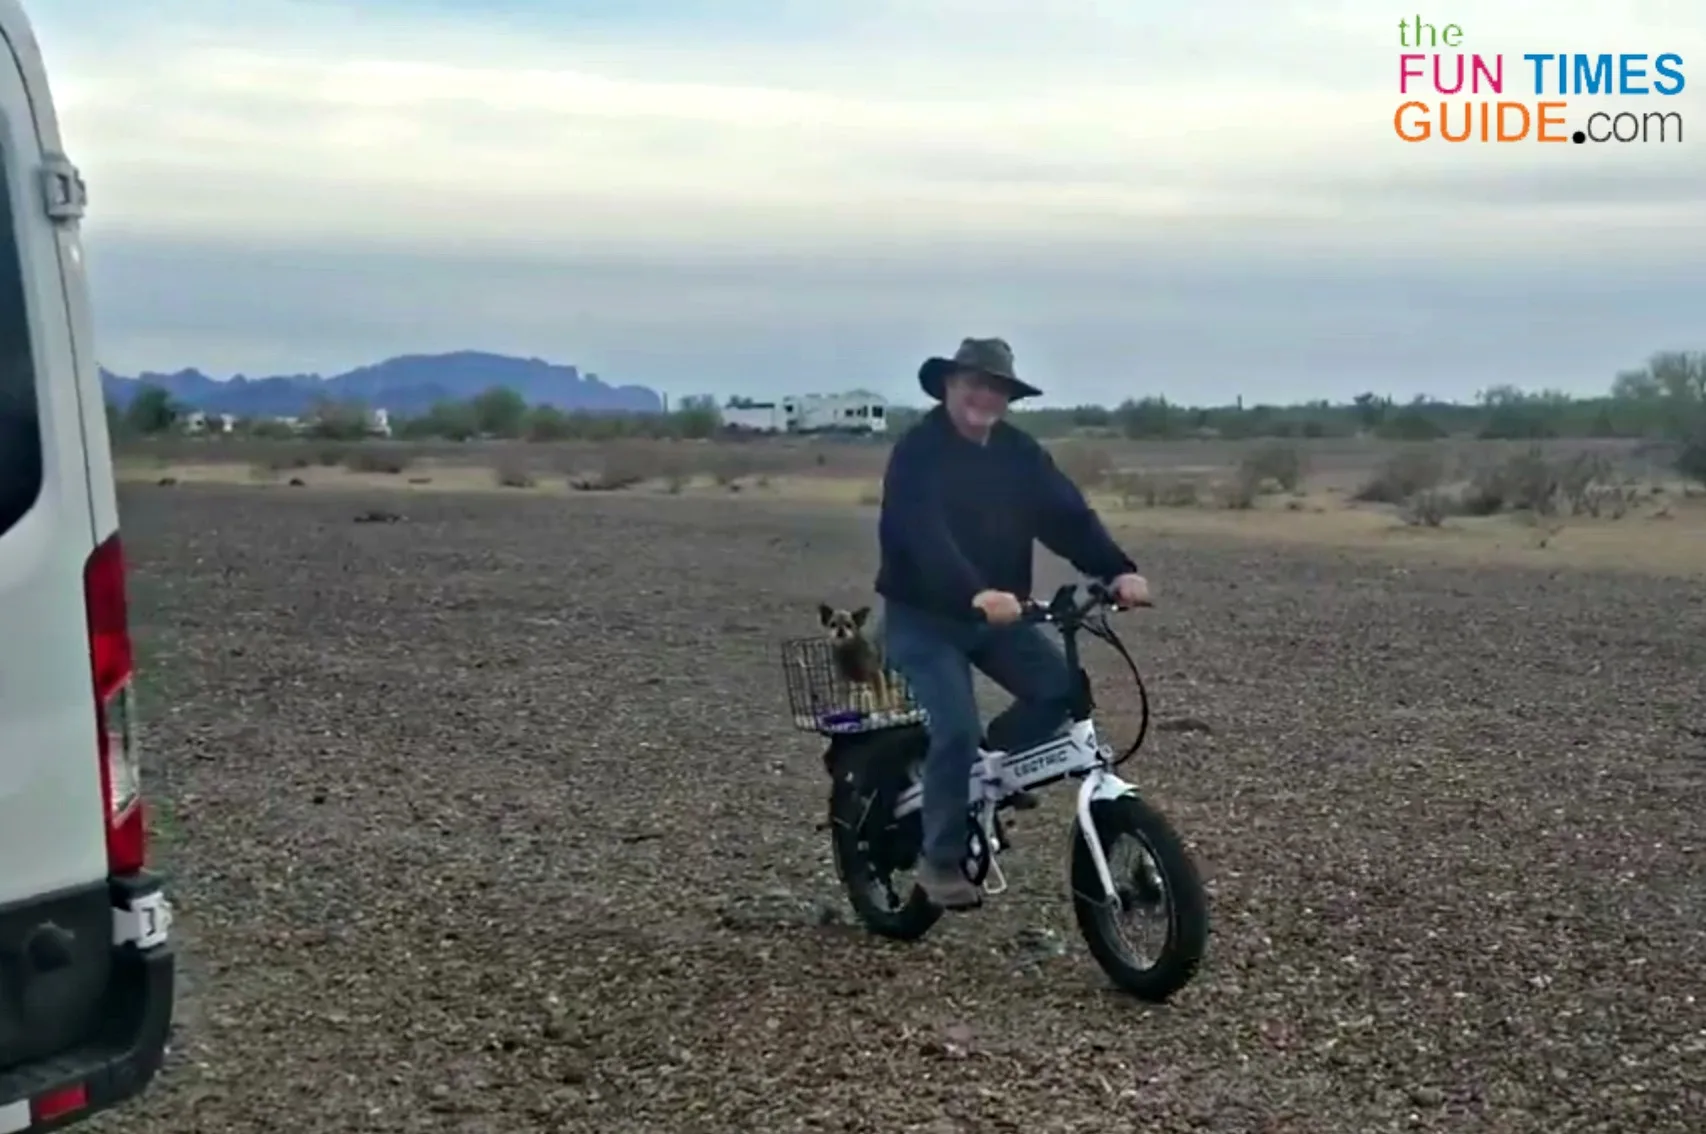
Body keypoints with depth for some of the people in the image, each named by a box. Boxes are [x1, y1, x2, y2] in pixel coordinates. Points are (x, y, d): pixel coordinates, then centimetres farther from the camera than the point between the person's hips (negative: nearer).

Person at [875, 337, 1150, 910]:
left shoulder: (1018, 451, 2)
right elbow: (924, 535, -32)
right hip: (924, 616, -6)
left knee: (1060, 687, -12)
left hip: (996, 612, 6)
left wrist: (1118, 569, -25)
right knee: (957, 728, -18)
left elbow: (1067, 514, -8)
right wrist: (976, 593, -48)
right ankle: (941, 860, -1)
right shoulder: (918, 451, -16)